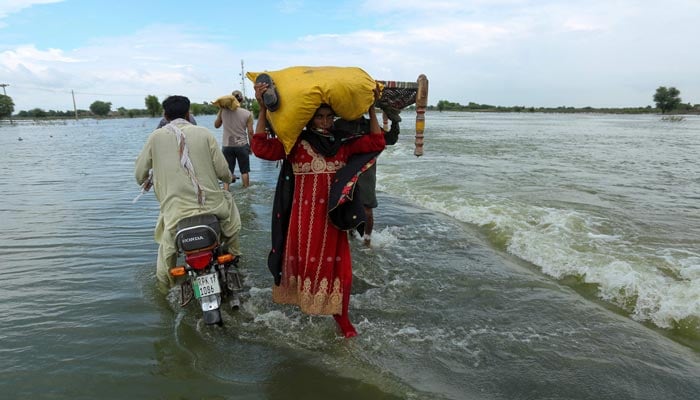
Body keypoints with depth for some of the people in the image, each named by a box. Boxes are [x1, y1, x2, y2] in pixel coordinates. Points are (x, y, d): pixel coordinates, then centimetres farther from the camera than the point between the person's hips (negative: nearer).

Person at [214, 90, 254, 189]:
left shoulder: (223, 111, -4)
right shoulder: (247, 114, -8)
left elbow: (216, 125, 11)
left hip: (227, 145, 1)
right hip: (242, 145, -1)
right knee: (244, 171, 13)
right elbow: (250, 132, -4)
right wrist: (251, 145, 10)